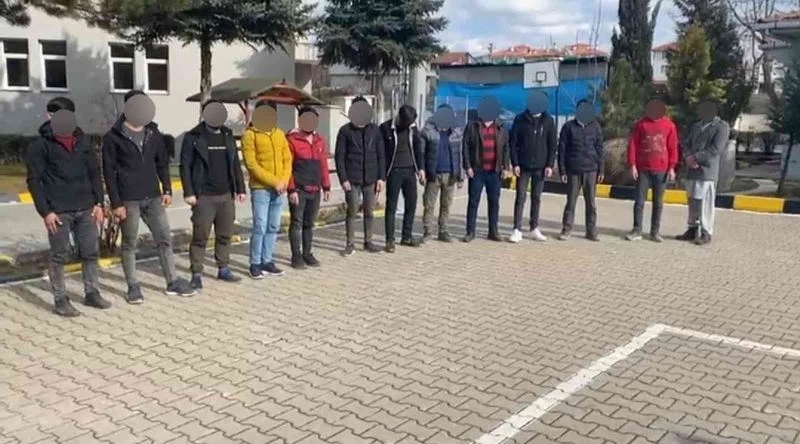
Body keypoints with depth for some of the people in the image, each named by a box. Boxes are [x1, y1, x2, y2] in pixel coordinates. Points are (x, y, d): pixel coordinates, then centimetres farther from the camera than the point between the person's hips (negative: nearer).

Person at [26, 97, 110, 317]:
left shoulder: (83, 141, 9)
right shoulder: (40, 145, -4)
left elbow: (94, 173, 13)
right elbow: (34, 181, -6)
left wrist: (98, 202, 5)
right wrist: (45, 211, -12)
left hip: (86, 209, 4)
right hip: (58, 212, -4)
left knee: (91, 252, 9)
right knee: (59, 256, 4)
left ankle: (92, 293, 22)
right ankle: (60, 300, 13)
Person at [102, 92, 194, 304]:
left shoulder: (153, 132, 7)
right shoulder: (113, 137, -6)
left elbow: (162, 163, 14)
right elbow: (109, 172, -7)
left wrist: (167, 189, 5)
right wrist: (116, 203, -11)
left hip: (153, 197, 4)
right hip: (128, 199, -4)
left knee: (164, 239, 6)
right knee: (130, 243, 5)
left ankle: (173, 282, 15)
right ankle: (133, 287, 15)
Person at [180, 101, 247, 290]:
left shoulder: (228, 135, 13)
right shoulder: (193, 137, -3)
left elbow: (235, 164, 16)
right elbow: (185, 166, -5)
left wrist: (240, 188, 11)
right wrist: (188, 192, -12)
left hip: (226, 195, 5)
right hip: (204, 197, -5)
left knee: (225, 235, 11)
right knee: (200, 237, -3)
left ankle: (223, 269, 23)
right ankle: (197, 274, 4)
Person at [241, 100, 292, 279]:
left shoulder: (279, 134, 14)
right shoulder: (250, 135, -4)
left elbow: (287, 158, 13)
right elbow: (251, 164, -11)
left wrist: (284, 180, -4)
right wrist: (273, 181, -14)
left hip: (279, 189, 6)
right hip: (260, 188, -5)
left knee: (273, 228, 9)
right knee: (260, 227, -7)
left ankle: (267, 261, 18)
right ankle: (255, 264, 4)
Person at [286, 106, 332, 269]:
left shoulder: (319, 140, 12)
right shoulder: (292, 140, -6)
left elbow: (323, 165, 15)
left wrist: (326, 187, 11)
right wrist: (291, 189, -14)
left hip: (315, 190, 5)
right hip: (299, 190, -5)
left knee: (310, 223, 12)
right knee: (297, 223, 0)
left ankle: (307, 254, 21)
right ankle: (296, 256, 7)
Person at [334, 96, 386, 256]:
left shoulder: (375, 130, 7)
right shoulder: (345, 130, -1)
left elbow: (381, 155, 8)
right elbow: (339, 156, -2)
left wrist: (381, 177, 1)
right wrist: (343, 178, -9)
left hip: (371, 178, 3)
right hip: (352, 179, -2)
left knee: (369, 211, 8)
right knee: (352, 212, 1)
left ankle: (368, 242, 20)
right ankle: (350, 243, 11)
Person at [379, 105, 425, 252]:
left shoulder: (413, 128, 6)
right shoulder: (386, 128, -7)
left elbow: (418, 148, 11)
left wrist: (420, 168, 3)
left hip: (410, 171, 5)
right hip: (394, 172, -5)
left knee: (411, 203, 8)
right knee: (391, 206, -2)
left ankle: (407, 236, 20)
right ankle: (390, 240, 3)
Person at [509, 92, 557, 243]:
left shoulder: (548, 121, 1)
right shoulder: (520, 119, -4)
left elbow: (552, 144, 3)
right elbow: (512, 143, -3)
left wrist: (550, 165, -4)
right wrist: (515, 163, -9)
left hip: (540, 166, 2)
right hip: (523, 166, -2)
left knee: (536, 198, 9)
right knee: (521, 197, -3)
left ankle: (534, 229, 17)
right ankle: (517, 230, -2)